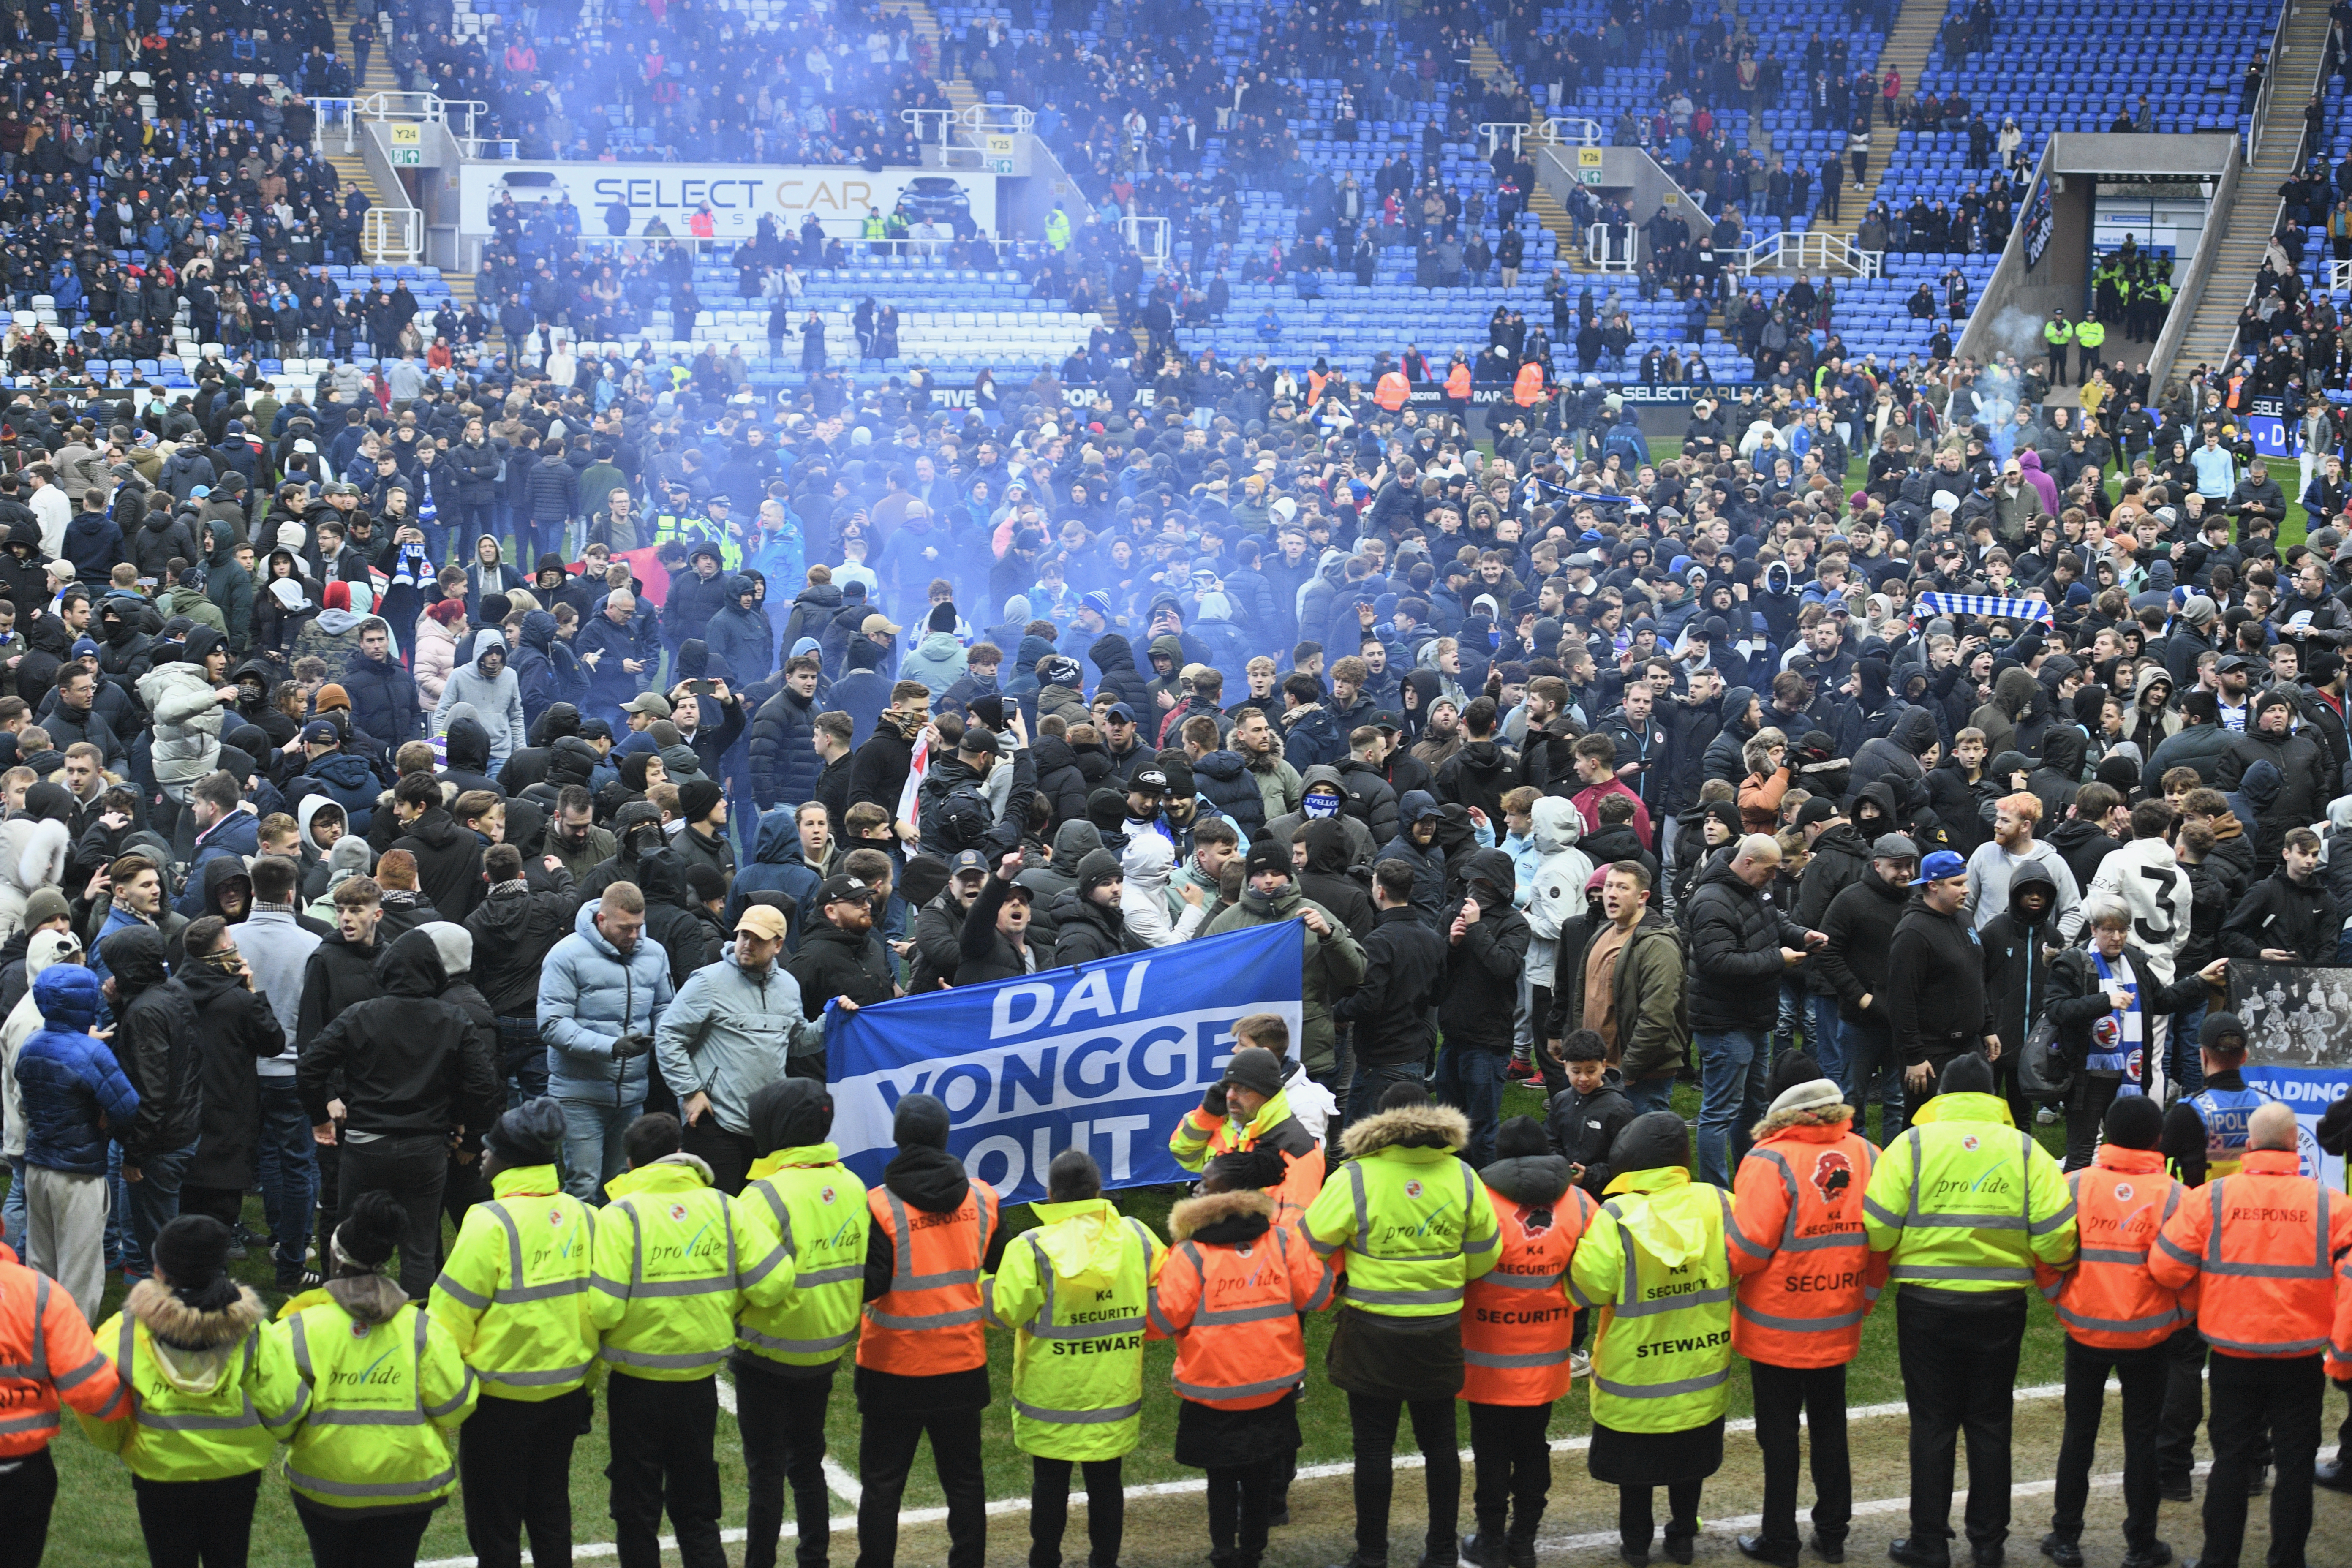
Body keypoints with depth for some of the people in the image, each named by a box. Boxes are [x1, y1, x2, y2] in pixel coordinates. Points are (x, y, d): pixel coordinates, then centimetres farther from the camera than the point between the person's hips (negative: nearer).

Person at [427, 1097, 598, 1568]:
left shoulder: (491, 1222, -19)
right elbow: (598, 1307, 6)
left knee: (494, 1527, 6)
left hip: (501, 1401, -6)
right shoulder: (580, 1216, -1)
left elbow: (452, 1315, -16)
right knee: (551, 1511, 18)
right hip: (567, 1393, 6)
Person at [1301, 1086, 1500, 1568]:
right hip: (1440, 1335, 3)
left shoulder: (1355, 1178, -14)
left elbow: (1309, 1246, -9)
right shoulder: (1462, 1176, -4)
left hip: (1373, 1336, -3)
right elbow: (1482, 1259, 5)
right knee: (1439, 1440, 16)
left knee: (1374, 1446, 6)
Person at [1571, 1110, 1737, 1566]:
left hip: (1636, 1367, -3)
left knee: (1636, 1458, 16)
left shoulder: (1615, 1216, -21)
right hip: (1702, 1365, 3)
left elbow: (1590, 1287, -21)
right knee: (1690, 1454, 22)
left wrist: (1578, 1252, -2)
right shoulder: (1718, 1203, -11)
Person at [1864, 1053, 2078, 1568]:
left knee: (1932, 1424, 9)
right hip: (2000, 1307, 2)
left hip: (1927, 1303, -1)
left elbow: (1877, 1230, -12)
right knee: (1990, 1423, 14)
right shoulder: (2025, 1150, -2)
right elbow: (2055, 1239, -8)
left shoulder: (1912, 1145, -6)